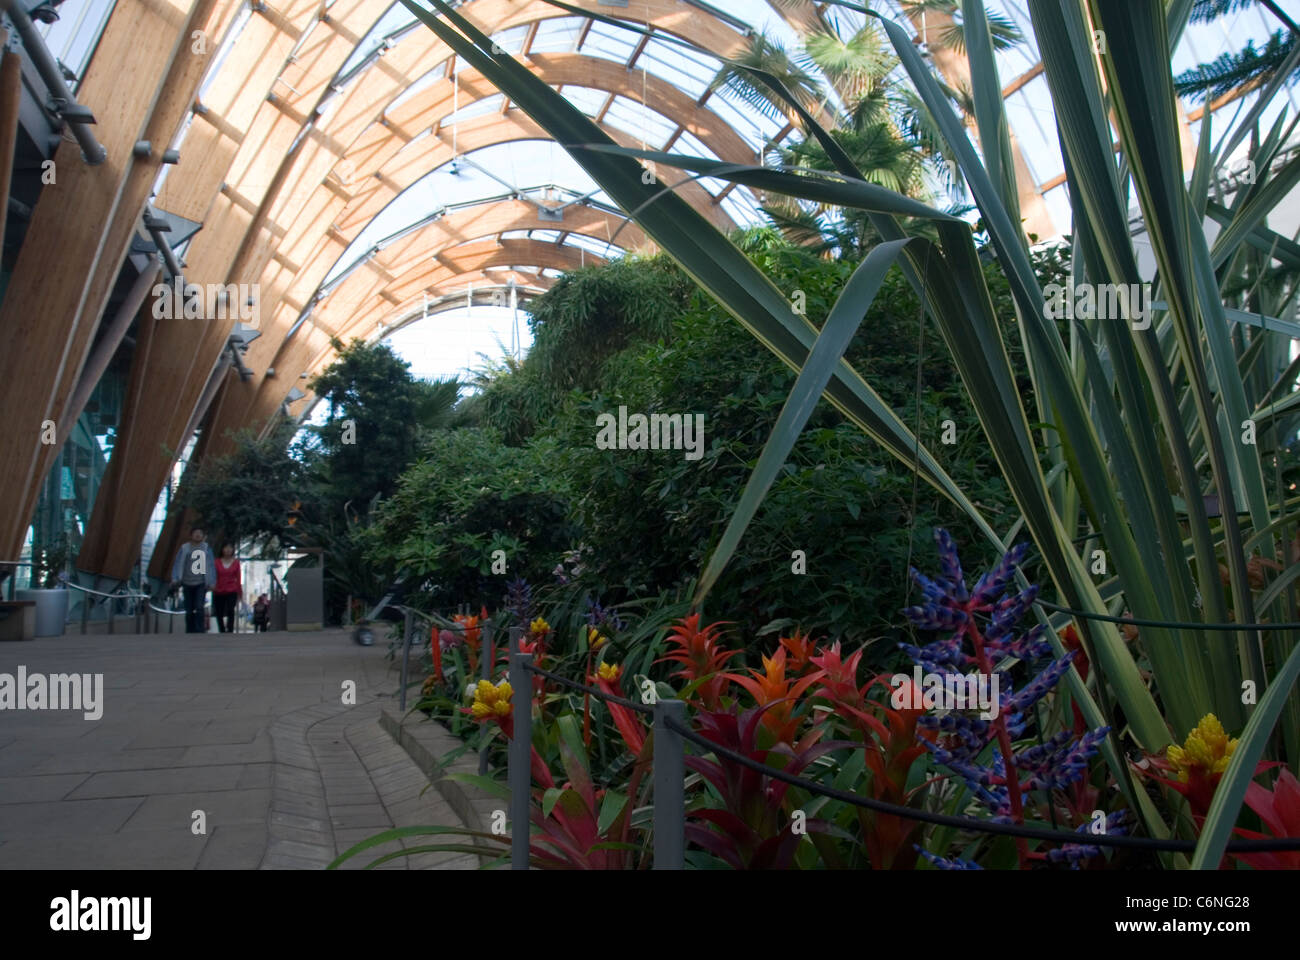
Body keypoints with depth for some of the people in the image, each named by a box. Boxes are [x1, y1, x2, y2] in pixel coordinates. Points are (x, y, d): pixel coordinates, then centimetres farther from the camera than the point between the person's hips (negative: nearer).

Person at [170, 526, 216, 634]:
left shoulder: (206, 548, 5)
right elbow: (178, 563, 1)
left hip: (201, 583, -1)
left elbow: (211, 565, 4)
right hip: (187, 583, 1)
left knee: (199, 607, -15)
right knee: (189, 610, 6)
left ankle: (199, 631, -13)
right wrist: (175, 578, -10)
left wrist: (212, 582, 0)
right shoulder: (184, 548, 5)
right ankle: (189, 631, 17)